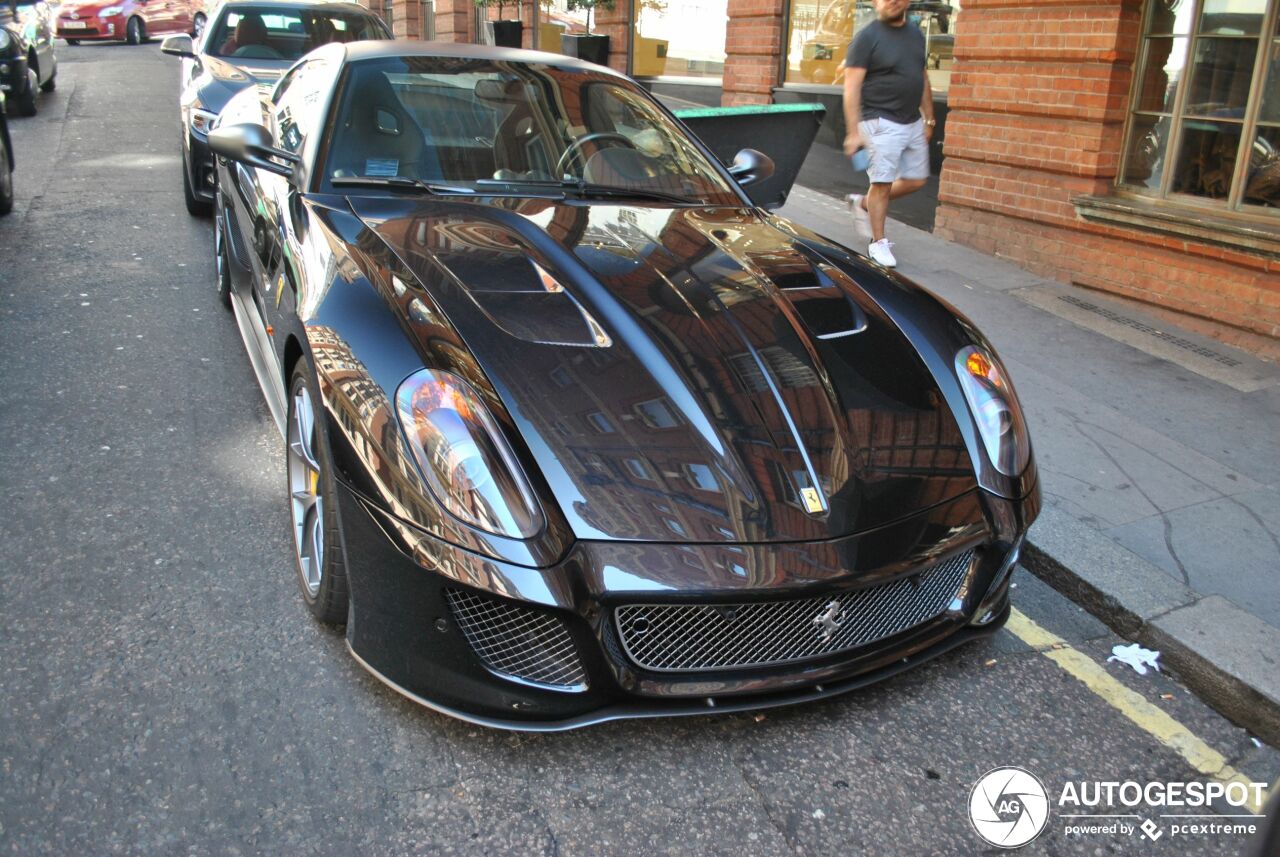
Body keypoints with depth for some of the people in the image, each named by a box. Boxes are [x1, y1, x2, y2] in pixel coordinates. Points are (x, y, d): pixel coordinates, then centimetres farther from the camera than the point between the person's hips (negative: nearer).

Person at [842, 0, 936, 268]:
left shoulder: (916, 35, 13)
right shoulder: (867, 37, -8)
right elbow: (851, 88, -12)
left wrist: (929, 119, 17)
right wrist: (853, 132, -19)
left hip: (913, 123, 7)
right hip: (882, 122, -7)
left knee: (916, 181, 10)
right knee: (882, 183, -4)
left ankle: (863, 204, 28)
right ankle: (878, 242, 10)